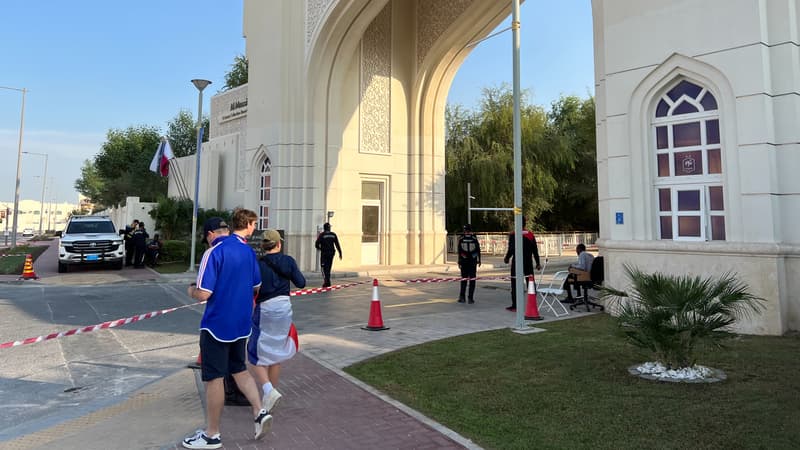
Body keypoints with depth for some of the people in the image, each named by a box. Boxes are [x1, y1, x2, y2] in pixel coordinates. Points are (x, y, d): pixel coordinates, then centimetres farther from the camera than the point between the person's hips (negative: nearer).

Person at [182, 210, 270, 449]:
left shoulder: (214, 252, -16)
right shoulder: (248, 251, 6)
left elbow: (203, 294, -20)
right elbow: (256, 287, 15)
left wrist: (191, 291, 1)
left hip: (217, 324, -7)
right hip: (241, 323, 7)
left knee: (214, 378, 5)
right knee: (240, 369, 22)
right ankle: (260, 412, 12)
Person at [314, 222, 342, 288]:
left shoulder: (321, 235, -6)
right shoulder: (333, 235, 3)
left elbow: (316, 244, -10)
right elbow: (337, 245, -1)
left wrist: (319, 248, 12)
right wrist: (340, 253, 1)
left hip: (324, 253, -4)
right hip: (331, 253, 4)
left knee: (324, 268, -2)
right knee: (328, 268, 14)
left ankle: (327, 281, -17)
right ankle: (327, 282, 16)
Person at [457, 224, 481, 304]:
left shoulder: (461, 239, -4)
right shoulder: (474, 239, -4)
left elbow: (459, 251, -4)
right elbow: (478, 250, 0)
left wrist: (459, 262, 1)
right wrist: (479, 261, 10)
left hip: (464, 262, 0)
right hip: (473, 262, 0)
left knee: (464, 279, 10)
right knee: (472, 280, 4)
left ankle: (462, 296, 3)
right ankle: (471, 298, 3)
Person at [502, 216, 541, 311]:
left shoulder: (513, 235, -11)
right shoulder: (531, 235, 3)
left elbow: (511, 249, -15)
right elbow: (535, 250, 6)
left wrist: (507, 258, 2)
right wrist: (538, 263, 12)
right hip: (528, 263, 4)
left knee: (515, 284, 3)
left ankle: (515, 305, 4)